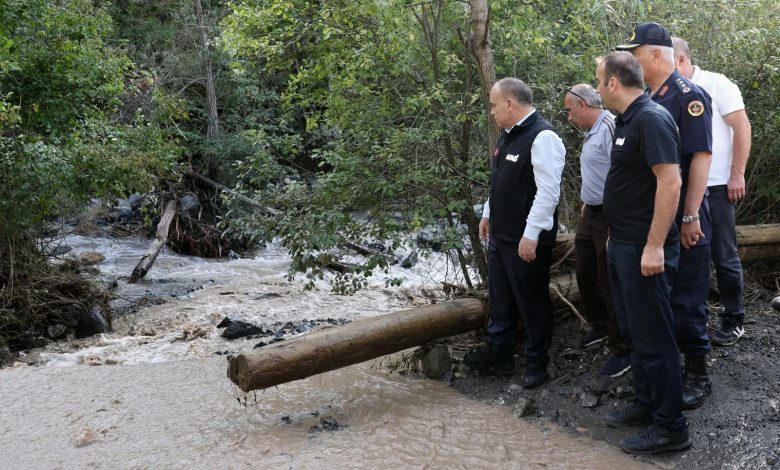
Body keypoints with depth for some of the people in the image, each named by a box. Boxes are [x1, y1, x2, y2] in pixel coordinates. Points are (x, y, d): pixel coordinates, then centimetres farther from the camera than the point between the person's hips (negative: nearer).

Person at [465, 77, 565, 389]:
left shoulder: (542, 137, -20)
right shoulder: (508, 135, 11)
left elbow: (548, 191, -24)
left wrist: (531, 235, -24)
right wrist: (488, 214, 22)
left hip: (527, 240, -9)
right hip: (500, 234, 9)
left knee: (532, 301, 5)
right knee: (500, 296, 18)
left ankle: (537, 362, 21)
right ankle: (498, 354, 33)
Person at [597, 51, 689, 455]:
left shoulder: (651, 119, -18)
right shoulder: (626, 121, 12)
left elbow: (670, 182, -24)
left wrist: (654, 246, -25)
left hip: (644, 248, -10)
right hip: (623, 245, 10)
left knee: (653, 336, -2)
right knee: (633, 330, 17)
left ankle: (670, 427, 9)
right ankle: (646, 404, 31)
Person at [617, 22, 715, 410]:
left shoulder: (689, 96, -13)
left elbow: (701, 156, -18)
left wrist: (691, 217, -21)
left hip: (682, 219, -8)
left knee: (688, 297, 1)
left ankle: (697, 373, 14)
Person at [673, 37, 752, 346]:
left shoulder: (715, 84, -5)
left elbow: (742, 126, -7)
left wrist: (737, 175, -13)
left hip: (716, 186, -4)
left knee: (724, 257, 4)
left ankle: (734, 320, 18)